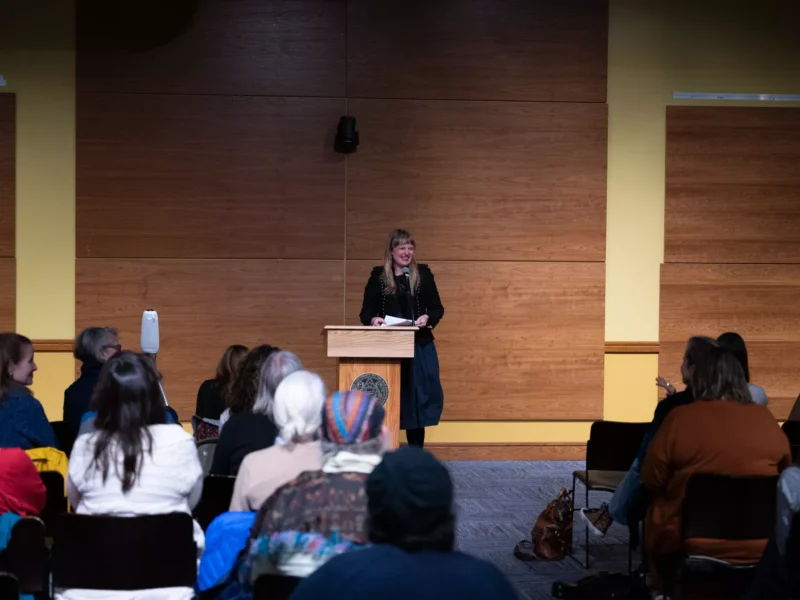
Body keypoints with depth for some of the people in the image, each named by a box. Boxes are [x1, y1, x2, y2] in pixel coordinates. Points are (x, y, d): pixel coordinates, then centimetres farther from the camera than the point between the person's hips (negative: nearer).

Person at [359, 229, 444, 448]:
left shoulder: (423, 274, 6)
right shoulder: (378, 276, 5)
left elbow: (438, 308, 6)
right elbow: (366, 311, 4)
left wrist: (427, 318, -16)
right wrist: (373, 319, -18)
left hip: (419, 346, 1)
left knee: (418, 397, 2)